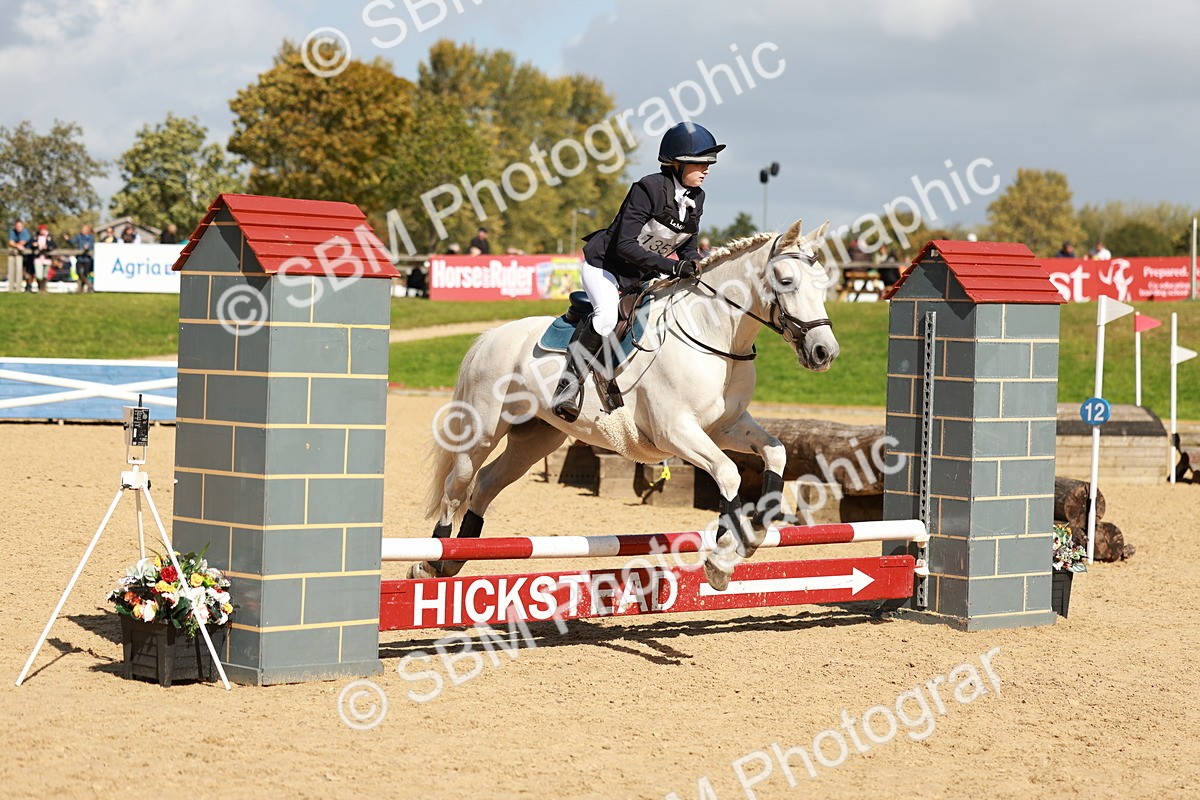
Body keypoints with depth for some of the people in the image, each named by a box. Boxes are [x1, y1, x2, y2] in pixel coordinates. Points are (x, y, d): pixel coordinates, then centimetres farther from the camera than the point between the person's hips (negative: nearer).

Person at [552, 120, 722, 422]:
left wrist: (696, 266, -14)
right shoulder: (649, 188, -25)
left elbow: (688, 247, 9)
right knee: (608, 316, -32)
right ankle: (570, 381, -19)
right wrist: (672, 267, -35)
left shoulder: (696, 198, -2)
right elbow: (625, 245, -30)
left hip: (644, 273, 8)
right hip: (604, 265, -8)